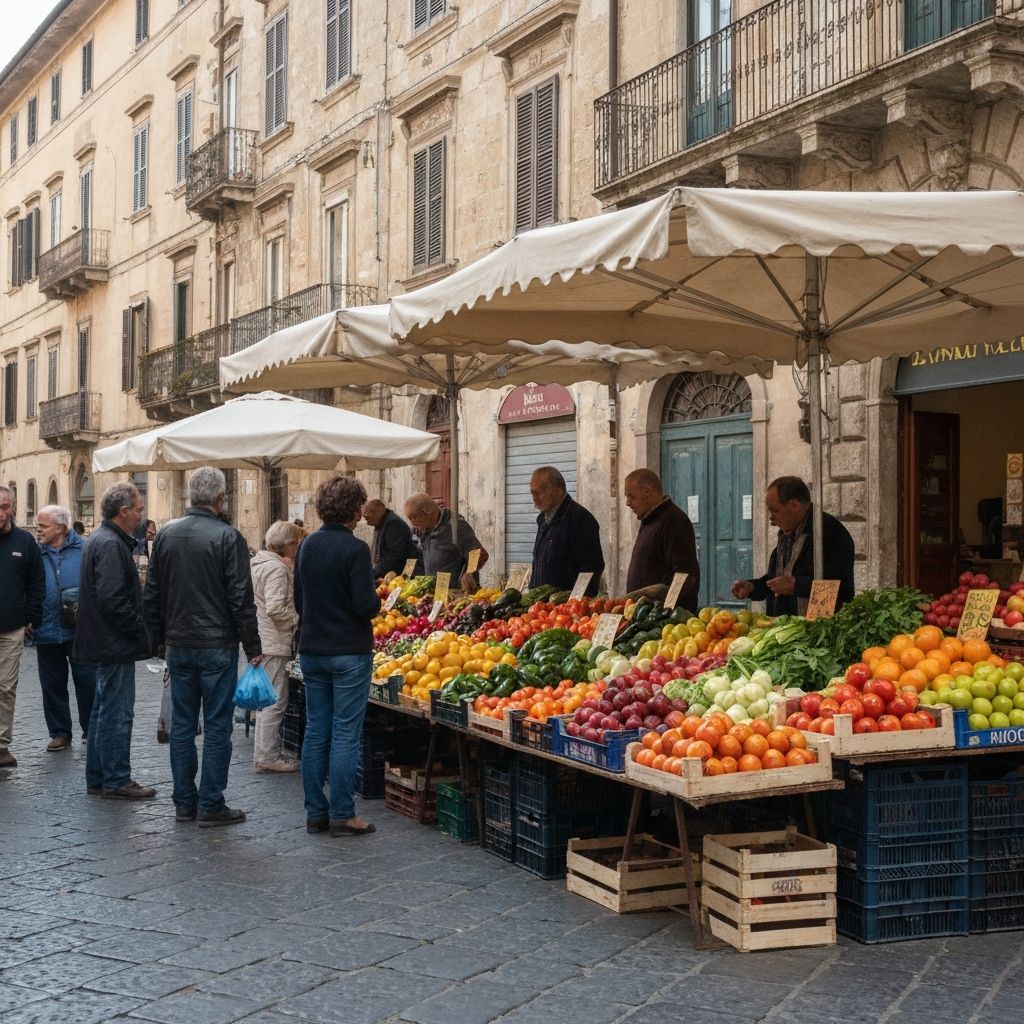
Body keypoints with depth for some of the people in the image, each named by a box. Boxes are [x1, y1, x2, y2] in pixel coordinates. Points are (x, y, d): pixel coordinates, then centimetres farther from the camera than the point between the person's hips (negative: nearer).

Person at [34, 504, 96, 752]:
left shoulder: (83, 550, -4)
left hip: (81, 631, -3)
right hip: (47, 632, 3)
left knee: (87, 683, 5)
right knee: (53, 685, 11)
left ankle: (92, 731, 20)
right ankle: (60, 733, 22)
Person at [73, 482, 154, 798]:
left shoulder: (98, 539, 14)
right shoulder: (111, 545, -19)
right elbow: (113, 599, -25)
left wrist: (139, 630, 16)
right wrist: (143, 632, -16)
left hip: (102, 642, 11)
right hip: (115, 644, -11)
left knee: (104, 711, 16)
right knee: (117, 713, -3)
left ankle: (97, 779, 24)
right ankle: (116, 781, 3)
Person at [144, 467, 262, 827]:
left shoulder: (165, 534, 5)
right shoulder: (228, 537, -12)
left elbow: (152, 594, 12)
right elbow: (241, 598, -12)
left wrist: (158, 638, 21)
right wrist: (253, 647, -5)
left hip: (178, 645, 5)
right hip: (217, 645, -5)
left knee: (182, 725, 11)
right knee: (216, 726, 1)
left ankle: (184, 802, 17)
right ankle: (210, 806, 3)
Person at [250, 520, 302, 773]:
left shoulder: (259, 562, 15)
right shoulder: (277, 568, -16)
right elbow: (275, 608, -24)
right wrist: (297, 619, -10)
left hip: (261, 640, 10)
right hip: (273, 643, -10)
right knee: (275, 700, -4)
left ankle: (265, 754, 24)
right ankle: (268, 757, -1)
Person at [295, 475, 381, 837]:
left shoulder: (308, 545, 6)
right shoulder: (354, 548, -16)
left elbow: (299, 600, 13)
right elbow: (365, 604, -19)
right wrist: (377, 601, 2)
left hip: (311, 651, 6)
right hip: (349, 653, -6)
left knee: (316, 732, 11)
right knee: (345, 735, -1)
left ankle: (315, 813, 16)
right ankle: (342, 815, 3)